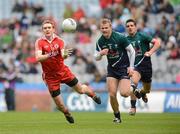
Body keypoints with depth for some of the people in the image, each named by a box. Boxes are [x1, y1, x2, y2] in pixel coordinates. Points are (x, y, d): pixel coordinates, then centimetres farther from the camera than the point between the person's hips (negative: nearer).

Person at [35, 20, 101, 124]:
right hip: (50, 75, -2)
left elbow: (63, 55, -17)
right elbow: (38, 58, -23)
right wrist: (50, 55, -39)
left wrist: (65, 55, -41)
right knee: (58, 102, 0)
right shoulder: (39, 42, -11)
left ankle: (93, 94, 42)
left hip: (63, 71, 2)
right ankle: (67, 114, 32)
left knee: (80, 89, 7)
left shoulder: (59, 40, -5)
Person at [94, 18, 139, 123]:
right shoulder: (100, 41, -4)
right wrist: (101, 53, -20)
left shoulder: (120, 37, -17)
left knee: (124, 93, -16)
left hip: (124, 67, -4)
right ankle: (117, 116, 10)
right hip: (112, 69, 4)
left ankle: (134, 90, 20)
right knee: (112, 94, -9)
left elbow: (132, 51, -9)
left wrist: (131, 67, -11)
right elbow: (96, 58, 4)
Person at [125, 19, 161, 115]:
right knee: (134, 81, -31)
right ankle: (133, 107, -23)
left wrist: (150, 52, -26)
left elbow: (157, 43, -11)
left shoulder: (142, 36, -6)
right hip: (134, 66, 0)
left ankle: (142, 93, 55)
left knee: (147, 89, 14)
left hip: (146, 65, 0)